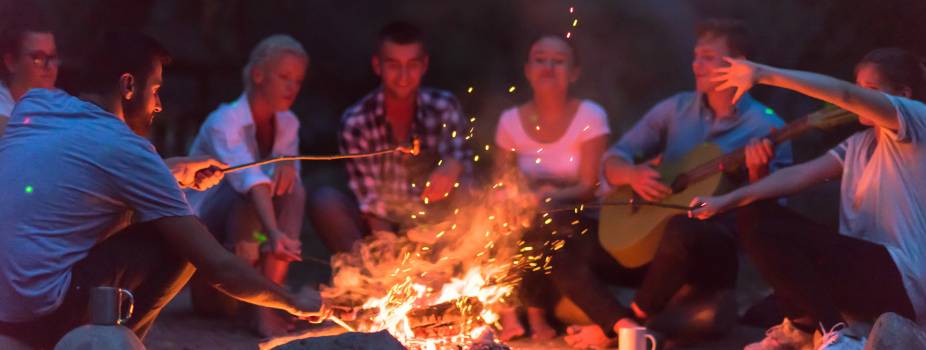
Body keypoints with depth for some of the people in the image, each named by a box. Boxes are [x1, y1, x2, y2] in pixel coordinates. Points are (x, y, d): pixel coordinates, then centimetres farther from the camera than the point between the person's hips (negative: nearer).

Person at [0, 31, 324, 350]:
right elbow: (220, 268, -4)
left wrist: (174, 173, 30)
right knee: (178, 242, 1)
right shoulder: (127, 150, -8)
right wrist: (296, 304, 11)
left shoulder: (34, 104, 10)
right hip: (40, 318, -7)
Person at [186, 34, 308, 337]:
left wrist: (288, 165, -31)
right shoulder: (225, 122, -21)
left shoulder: (287, 124, 2)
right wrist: (274, 232, -56)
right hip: (200, 222, -6)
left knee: (293, 189, -22)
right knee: (252, 192, -32)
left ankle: (269, 306, -25)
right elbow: (248, 179, -40)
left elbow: (284, 180, -6)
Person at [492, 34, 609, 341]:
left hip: (573, 220, -3)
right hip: (526, 219, 3)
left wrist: (549, 196, -29)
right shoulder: (511, 121, 2)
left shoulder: (590, 117, -7)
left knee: (540, 229, -33)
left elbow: (589, 187, -12)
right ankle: (508, 313, -13)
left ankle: (536, 315, -10)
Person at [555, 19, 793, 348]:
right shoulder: (676, 108, 9)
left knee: (681, 231, -40)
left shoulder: (766, 128, -5)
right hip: (651, 236, 6)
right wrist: (632, 175, -13)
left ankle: (633, 321, -17)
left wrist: (758, 174, -29)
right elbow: (613, 161, 10)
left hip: (717, 250, -5)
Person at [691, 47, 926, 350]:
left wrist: (762, 74, -29)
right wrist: (728, 201, -5)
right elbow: (801, 174, 7)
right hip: (865, 268, 9)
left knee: (768, 233, -18)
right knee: (756, 214, 8)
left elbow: (844, 94, -23)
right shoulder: (860, 144, 17)